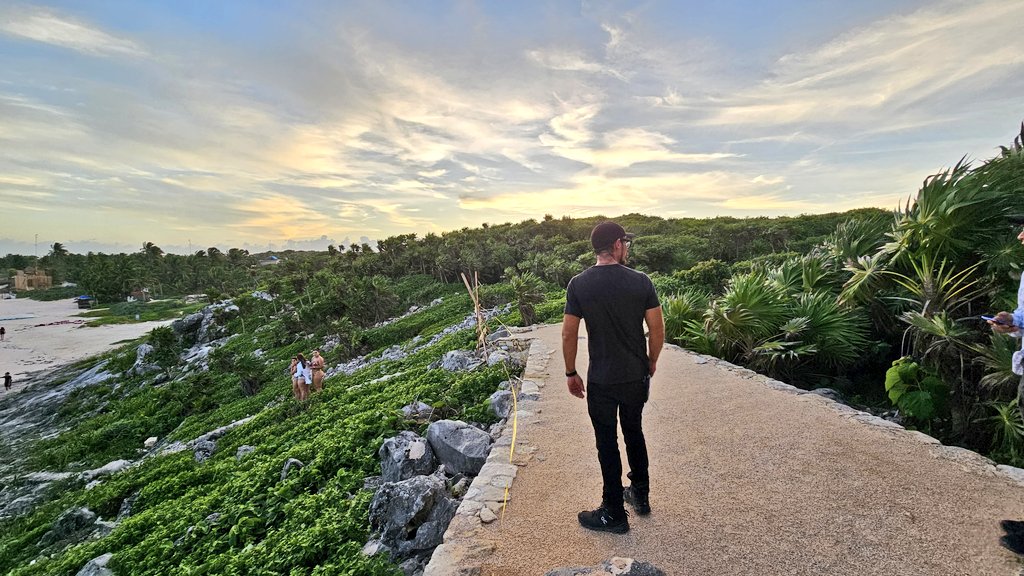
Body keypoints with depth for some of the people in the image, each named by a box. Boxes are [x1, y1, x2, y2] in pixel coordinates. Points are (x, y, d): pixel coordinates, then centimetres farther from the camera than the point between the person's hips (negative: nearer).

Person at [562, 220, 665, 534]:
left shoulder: (578, 284, -11)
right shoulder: (641, 281, -8)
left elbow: (568, 334, -9)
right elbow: (657, 328, -4)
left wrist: (571, 373, 3)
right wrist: (651, 363, 12)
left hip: (601, 381, -2)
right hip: (637, 377, 3)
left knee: (607, 444, 10)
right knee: (634, 432, 23)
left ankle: (614, 514, 23)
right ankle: (641, 495, 40)